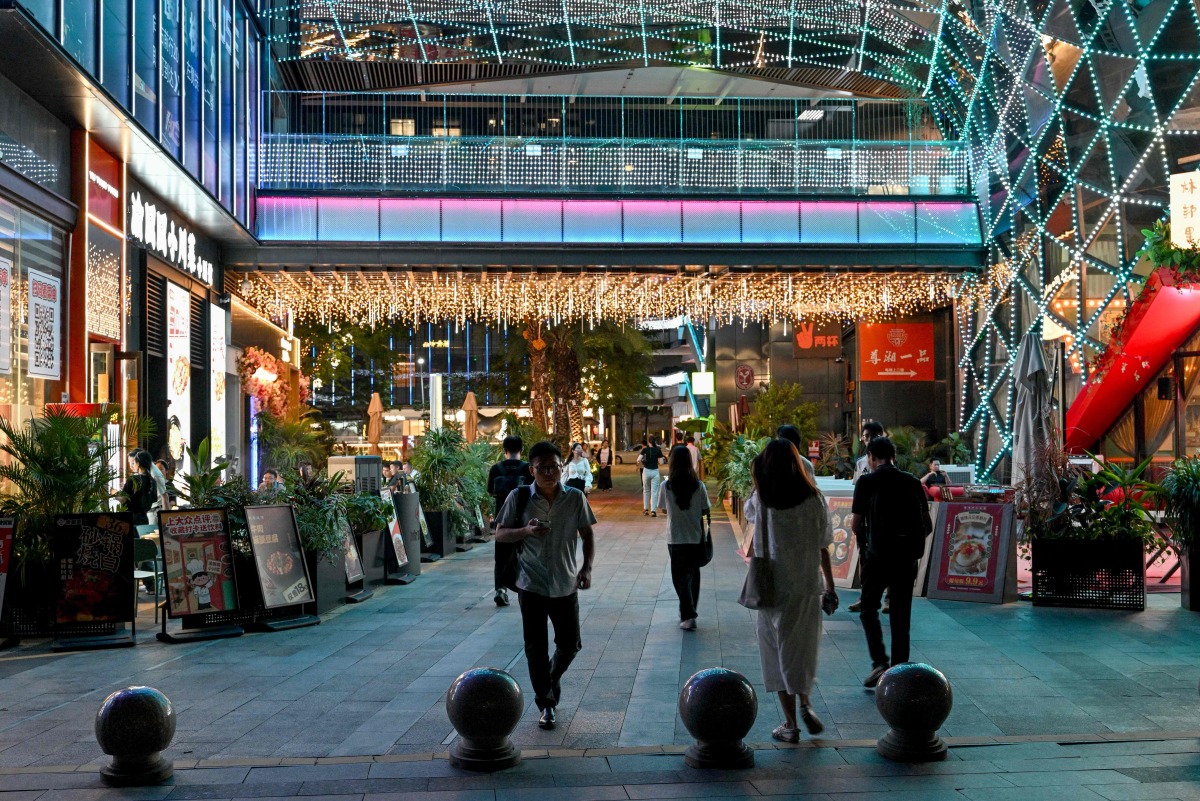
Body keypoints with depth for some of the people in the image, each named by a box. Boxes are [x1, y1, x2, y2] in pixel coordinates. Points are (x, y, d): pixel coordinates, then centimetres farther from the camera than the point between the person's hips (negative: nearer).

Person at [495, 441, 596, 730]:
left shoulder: (575, 498, -2)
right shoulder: (519, 498, -6)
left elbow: (587, 535, 6)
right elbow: (500, 534, -1)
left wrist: (587, 567, -7)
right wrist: (526, 531, -20)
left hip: (566, 584, 1)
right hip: (531, 584, -1)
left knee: (570, 644, 8)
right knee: (536, 647, 4)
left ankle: (552, 678, 38)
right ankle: (546, 702, 19)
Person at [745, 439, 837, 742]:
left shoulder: (762, 500, -7)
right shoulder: (814, 499, -4)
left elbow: (749, 507, 17)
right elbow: (823, 548, -1)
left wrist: (757, 468, 15)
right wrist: (830, 586, 9)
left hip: (772, 586, -1)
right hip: (807, 586, 1)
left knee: (778, 651, 7)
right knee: (803, 649, 18)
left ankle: (790, 724, 8)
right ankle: (805, 703, -2)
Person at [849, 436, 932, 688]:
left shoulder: (867, 482, -3)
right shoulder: (913, 482, 8)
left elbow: (855, 523, -5)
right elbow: (927, 525, 8)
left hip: (878, 554, -3)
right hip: (907, 556, 3)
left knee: (869, 608, 12)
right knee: (901, 615, 12)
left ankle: (879, 662, -4)